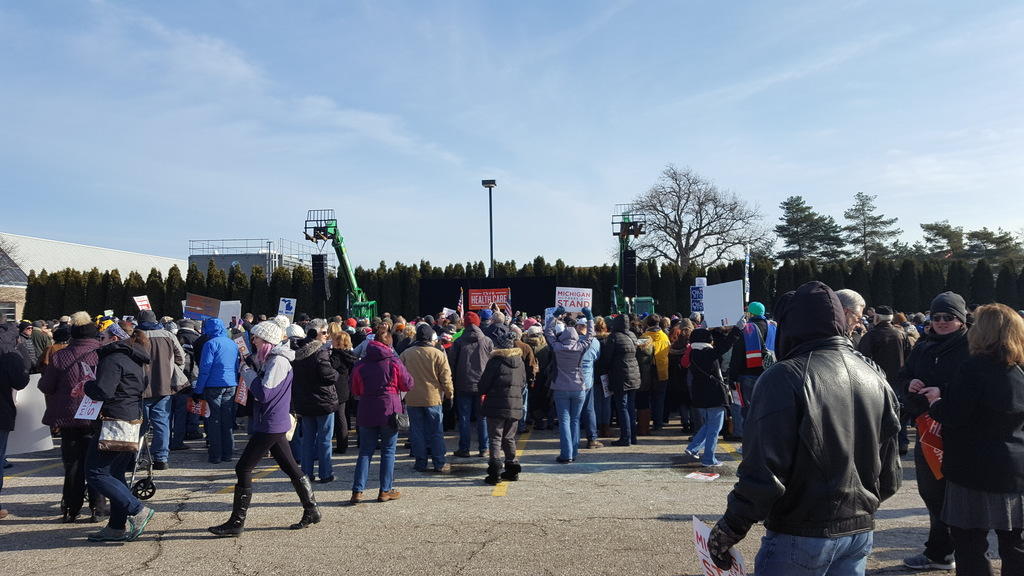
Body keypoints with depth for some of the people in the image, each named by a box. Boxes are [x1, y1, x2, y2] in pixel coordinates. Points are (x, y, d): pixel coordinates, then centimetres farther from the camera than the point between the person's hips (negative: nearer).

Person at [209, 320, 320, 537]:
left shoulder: (278, 361, -17)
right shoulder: (270, 359, 13)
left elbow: (264, 394, -22)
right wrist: (250, 362, 7)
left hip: (270, 425, -10)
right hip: (275, 423, 10)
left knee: (243, 468, -4)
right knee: (290, 468, 14)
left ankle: (236, 522, 4)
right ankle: (312, 510, 21)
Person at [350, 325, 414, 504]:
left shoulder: (361, 364, 1)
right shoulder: (394, 361, -7)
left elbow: (356, 391, 8)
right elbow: (408, 385, 0)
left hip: (366, 411, 3)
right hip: (389, 410, -2)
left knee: (365, 451, 9)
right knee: (388, 451, 7)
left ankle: (357, 491, 4)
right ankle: (385, 491, 11)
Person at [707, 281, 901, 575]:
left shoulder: (784, 377, -18)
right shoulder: (875, 377, 4)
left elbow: (763, 471, -22)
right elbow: (890, 474, 10)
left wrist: (729, 529, -12)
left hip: (801, 536, -6)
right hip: (860, 532, 7)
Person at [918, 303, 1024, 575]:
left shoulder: (975, 368, -17)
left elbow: (952, 415, -20)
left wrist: (933, 400, -1)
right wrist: (942, 393, 13)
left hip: (975, 471, -7)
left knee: (969, 545, 5)